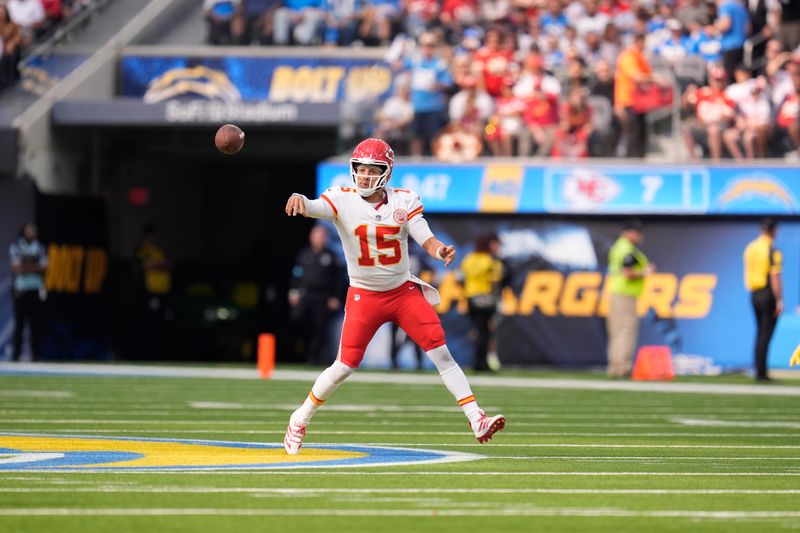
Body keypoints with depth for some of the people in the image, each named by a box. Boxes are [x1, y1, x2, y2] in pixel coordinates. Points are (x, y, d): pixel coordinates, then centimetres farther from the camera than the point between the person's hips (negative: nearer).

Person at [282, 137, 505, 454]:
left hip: (404, 292, 2)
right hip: (364, 296, -2)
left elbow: (425, 239, -10)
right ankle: (300, 421, 16)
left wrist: (440, 250, -34)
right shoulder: (343, 200, -9)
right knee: (345, 366, -3)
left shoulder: (404, 201, -3)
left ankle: (476, 420, -5)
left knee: (442, 354, -7)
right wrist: (300, 201, -53)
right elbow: (315, 208, -28)